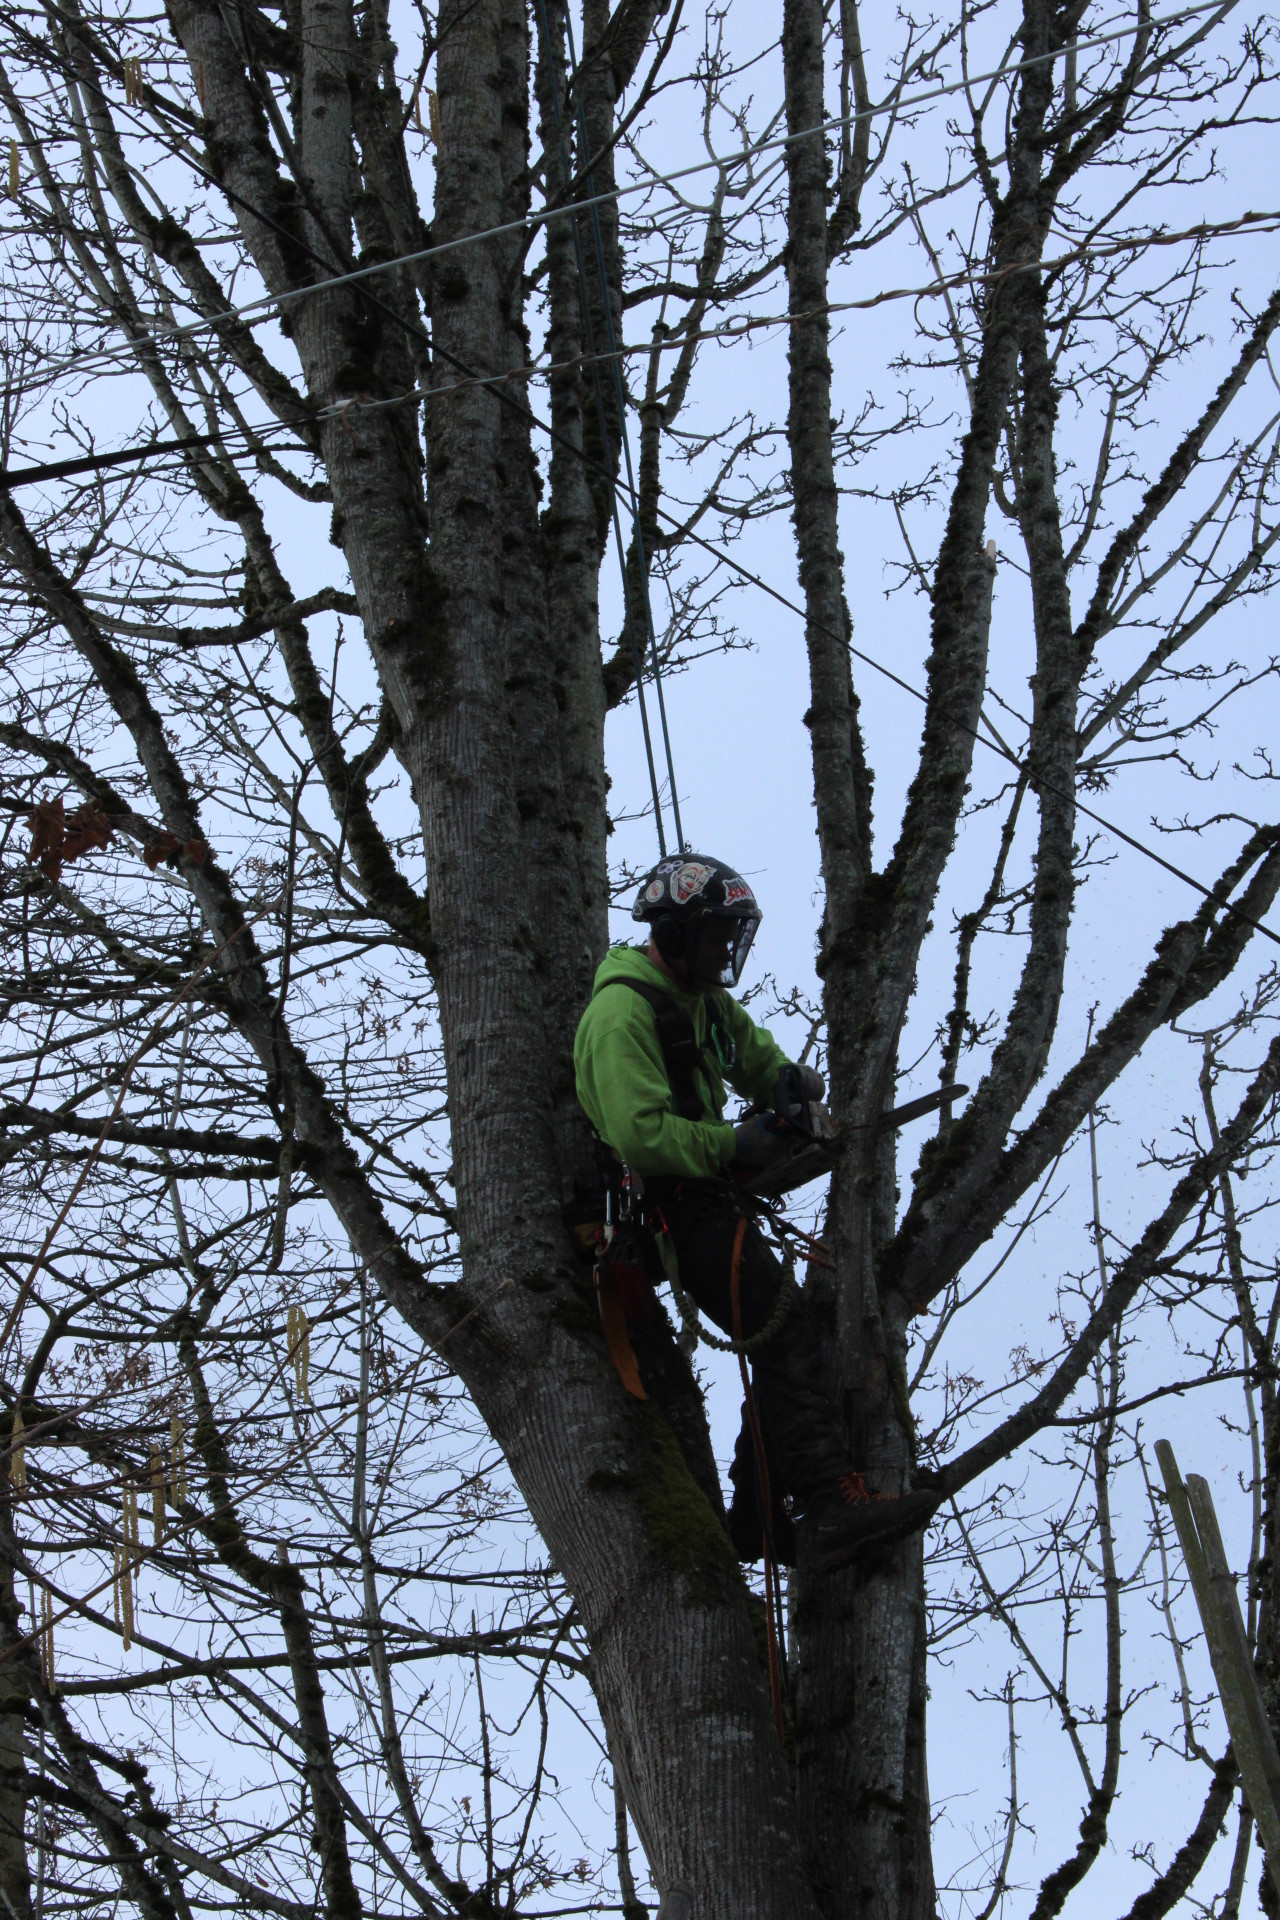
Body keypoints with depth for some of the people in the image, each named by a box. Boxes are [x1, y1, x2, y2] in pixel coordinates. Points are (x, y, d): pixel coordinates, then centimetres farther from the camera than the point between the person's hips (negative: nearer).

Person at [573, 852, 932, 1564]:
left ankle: (758, 1519, 15)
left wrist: (790, 1079, 4)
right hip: (678, 1205, -10)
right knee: (788, 1336, -18)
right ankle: (836, 1502, -23)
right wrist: (733, 1143, -22)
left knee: (785, 1345, 10)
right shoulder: (623, 1011, -17)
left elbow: (755, 1052, 28)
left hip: (714, 1195, 10)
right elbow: (640, 1137, -25)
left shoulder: (704, 999, 14)